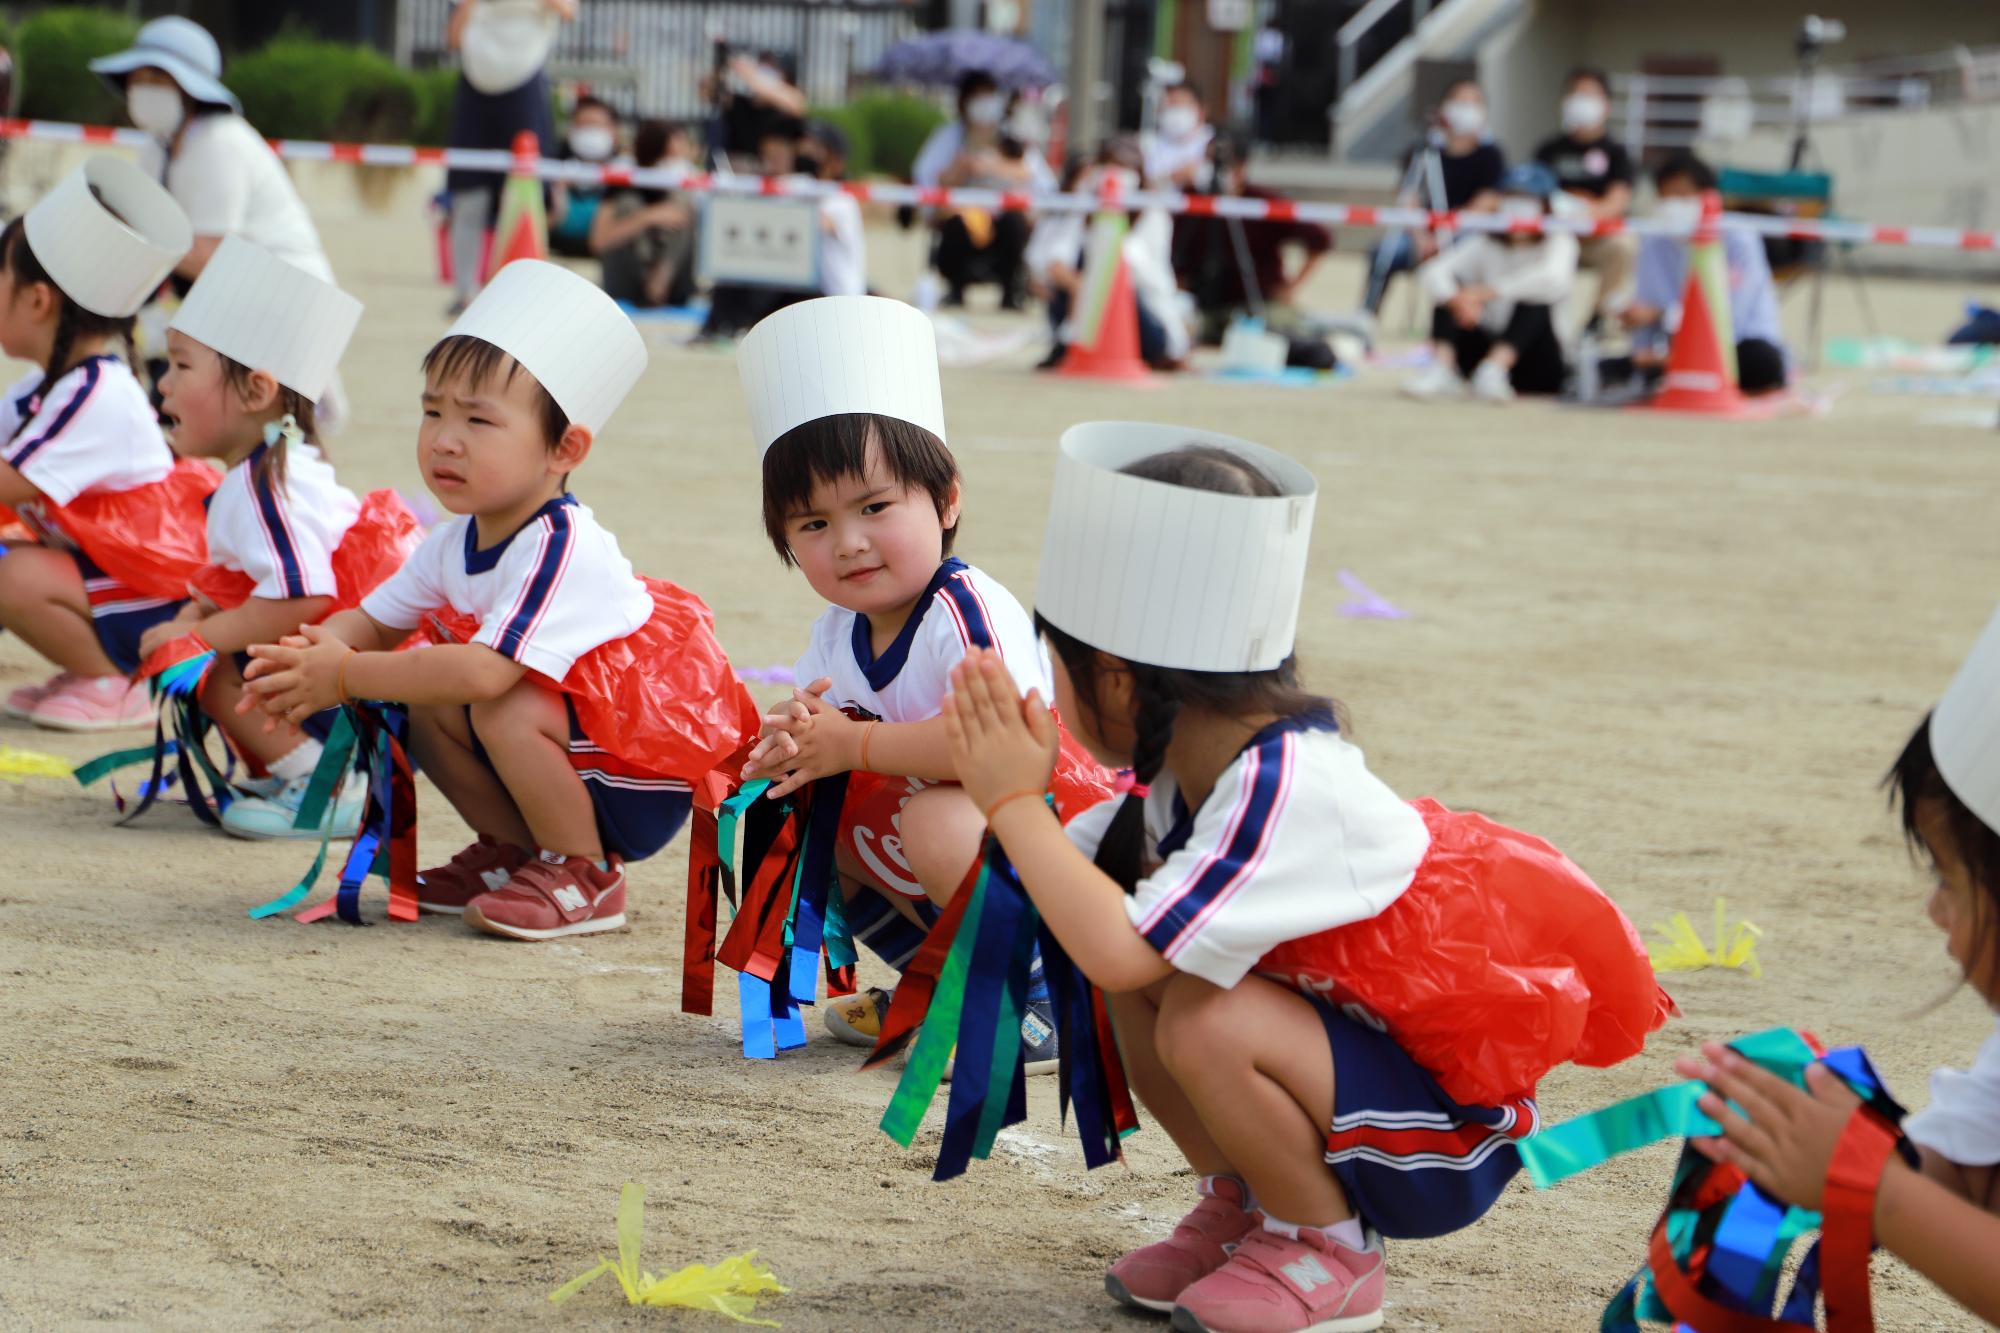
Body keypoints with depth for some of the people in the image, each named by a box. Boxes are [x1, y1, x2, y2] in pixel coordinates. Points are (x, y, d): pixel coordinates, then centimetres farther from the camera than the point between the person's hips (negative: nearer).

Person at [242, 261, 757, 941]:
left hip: (645, 782, -8)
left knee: (502, 708, -29)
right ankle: (512, 849, 12)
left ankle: (585, 875, -9)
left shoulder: (561, 550, -29)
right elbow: (373, 621, 7)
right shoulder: (457, 541, 1)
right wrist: (316, 652, -18)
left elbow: (486, 672, -40)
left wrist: (345, 676, -32)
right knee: (427, 703, -7)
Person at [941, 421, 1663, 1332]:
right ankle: (1240, 1204, 11)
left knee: (1205, 1022, -30)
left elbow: (1116, 949, -38)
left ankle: (1330, 1254, -5)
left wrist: (1014, 803, -27)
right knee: (1146, 959, -5)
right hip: (1350, 1036, 9)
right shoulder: (1193, 762, -2)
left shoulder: (1287, 789, -30)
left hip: (1447, 1137, -9)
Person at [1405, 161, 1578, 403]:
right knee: (1448, 292, -13)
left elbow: (1554, 280, -29)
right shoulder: (1486, 244, 6)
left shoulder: (1558, 243, -4)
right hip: (1487, 351, 3)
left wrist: (1486, 292, -32)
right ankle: (1441, 371, -32)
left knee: (1534, 303, -29)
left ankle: (1493, 372, -47)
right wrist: (1458, 300, -34)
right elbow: (1433, 273, -11)